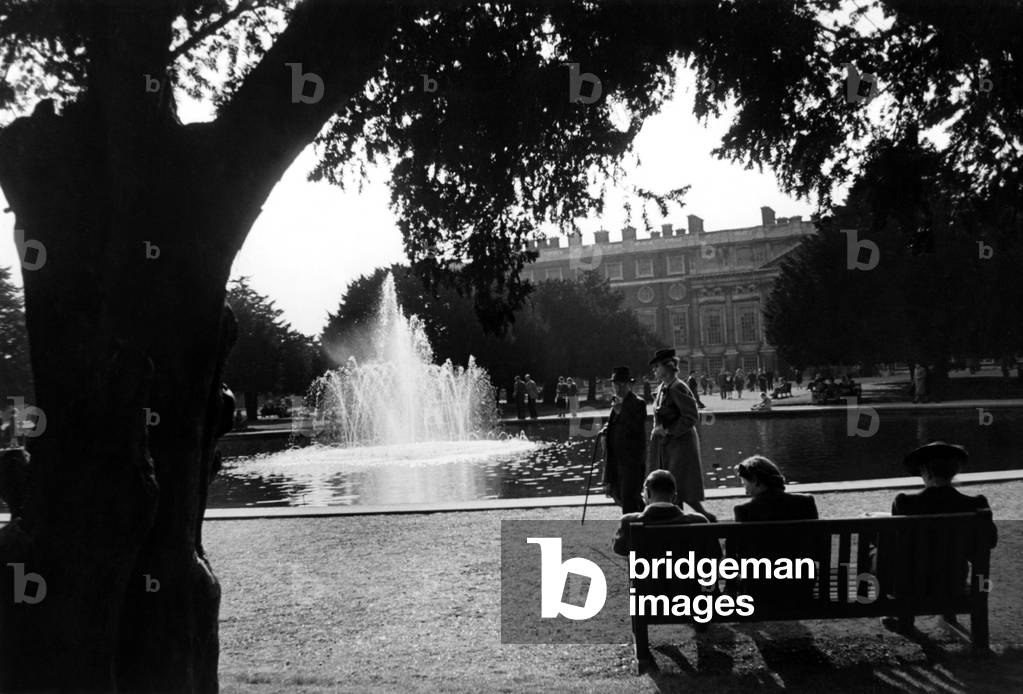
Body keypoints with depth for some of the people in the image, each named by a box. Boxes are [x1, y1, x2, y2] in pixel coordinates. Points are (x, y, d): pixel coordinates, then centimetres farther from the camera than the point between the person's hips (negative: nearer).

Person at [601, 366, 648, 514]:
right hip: (617, 456, 9)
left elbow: (636, 428, -20)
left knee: (628, 497, -7)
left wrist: (621, 412, -23)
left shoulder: (637, 403, -11)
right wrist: (607, 430, 7)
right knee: (616, 493, 13)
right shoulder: (617, 402, 15)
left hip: (632, 457, -9)